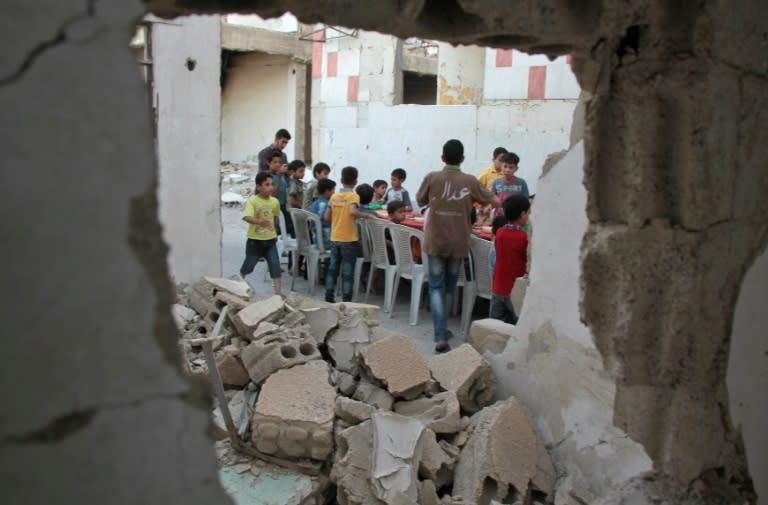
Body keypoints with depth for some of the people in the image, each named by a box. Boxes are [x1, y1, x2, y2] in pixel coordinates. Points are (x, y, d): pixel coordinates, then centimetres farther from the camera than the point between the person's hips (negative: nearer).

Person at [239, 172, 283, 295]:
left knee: (275, 266, -6)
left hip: (270, 240, 3)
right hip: (254, 240, -3)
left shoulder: (275, 202, -2)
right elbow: (247, 217, -32)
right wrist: (259, 221, -50)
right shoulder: (252, 201, -17)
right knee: (248, 265, 14)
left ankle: (278, 292, -3)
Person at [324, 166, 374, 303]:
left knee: (333, 269, 15)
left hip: (335, 238, 5)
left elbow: (327, 217, 7)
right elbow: (352, 211, -30)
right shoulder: (353, 196, -11)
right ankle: (346, 301, 4)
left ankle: (329, 298, 19)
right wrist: (366, 215, -18)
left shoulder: (334, 196, 5)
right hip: (349, 240, -5)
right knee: (347, 272, 1)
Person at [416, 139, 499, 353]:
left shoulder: (432, 178, -7)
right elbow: (495, 202, 2)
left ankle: (440, 335, -8)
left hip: (435, 241, -1)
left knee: (436, 287, 4)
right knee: (449, 288, 16)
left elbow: (420, 201, 8)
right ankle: (441, 329, 29)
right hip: (459, 243, 1)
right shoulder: (470, 181, -5)